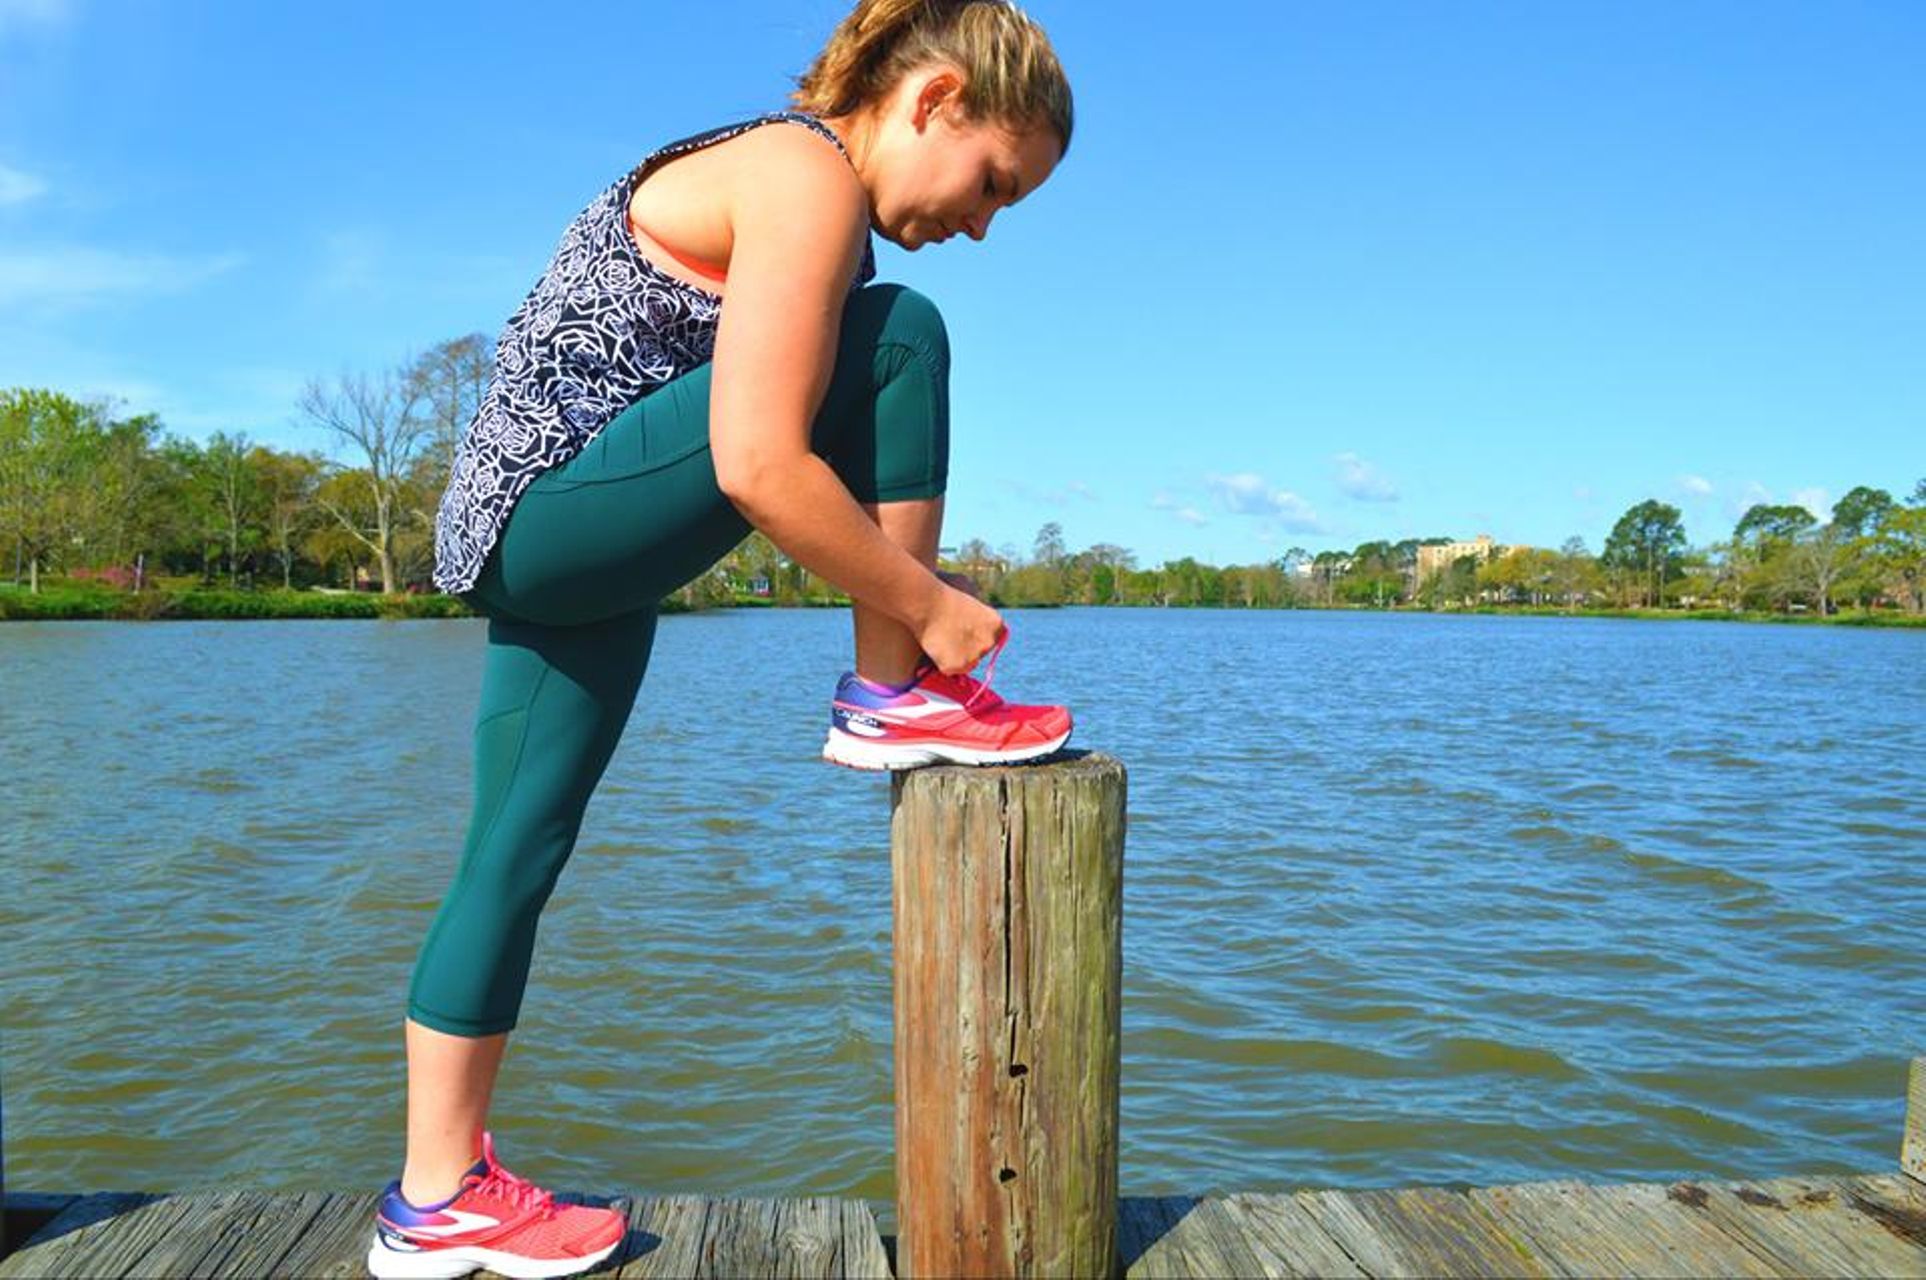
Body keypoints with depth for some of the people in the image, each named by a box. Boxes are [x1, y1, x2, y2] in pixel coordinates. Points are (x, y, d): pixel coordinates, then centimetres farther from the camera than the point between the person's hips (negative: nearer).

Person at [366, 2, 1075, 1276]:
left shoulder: (779, 172, 17)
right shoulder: (810, 177, -14)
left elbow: (771, 458, 19)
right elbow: (759, 467, -24)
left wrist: (903, 568, 13)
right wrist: (929, 605, -13)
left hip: (532, 541, 10)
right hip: (558, 510, -10)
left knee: (520, 854, 11)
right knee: (900, 336, -13)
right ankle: (896, 699, -4)